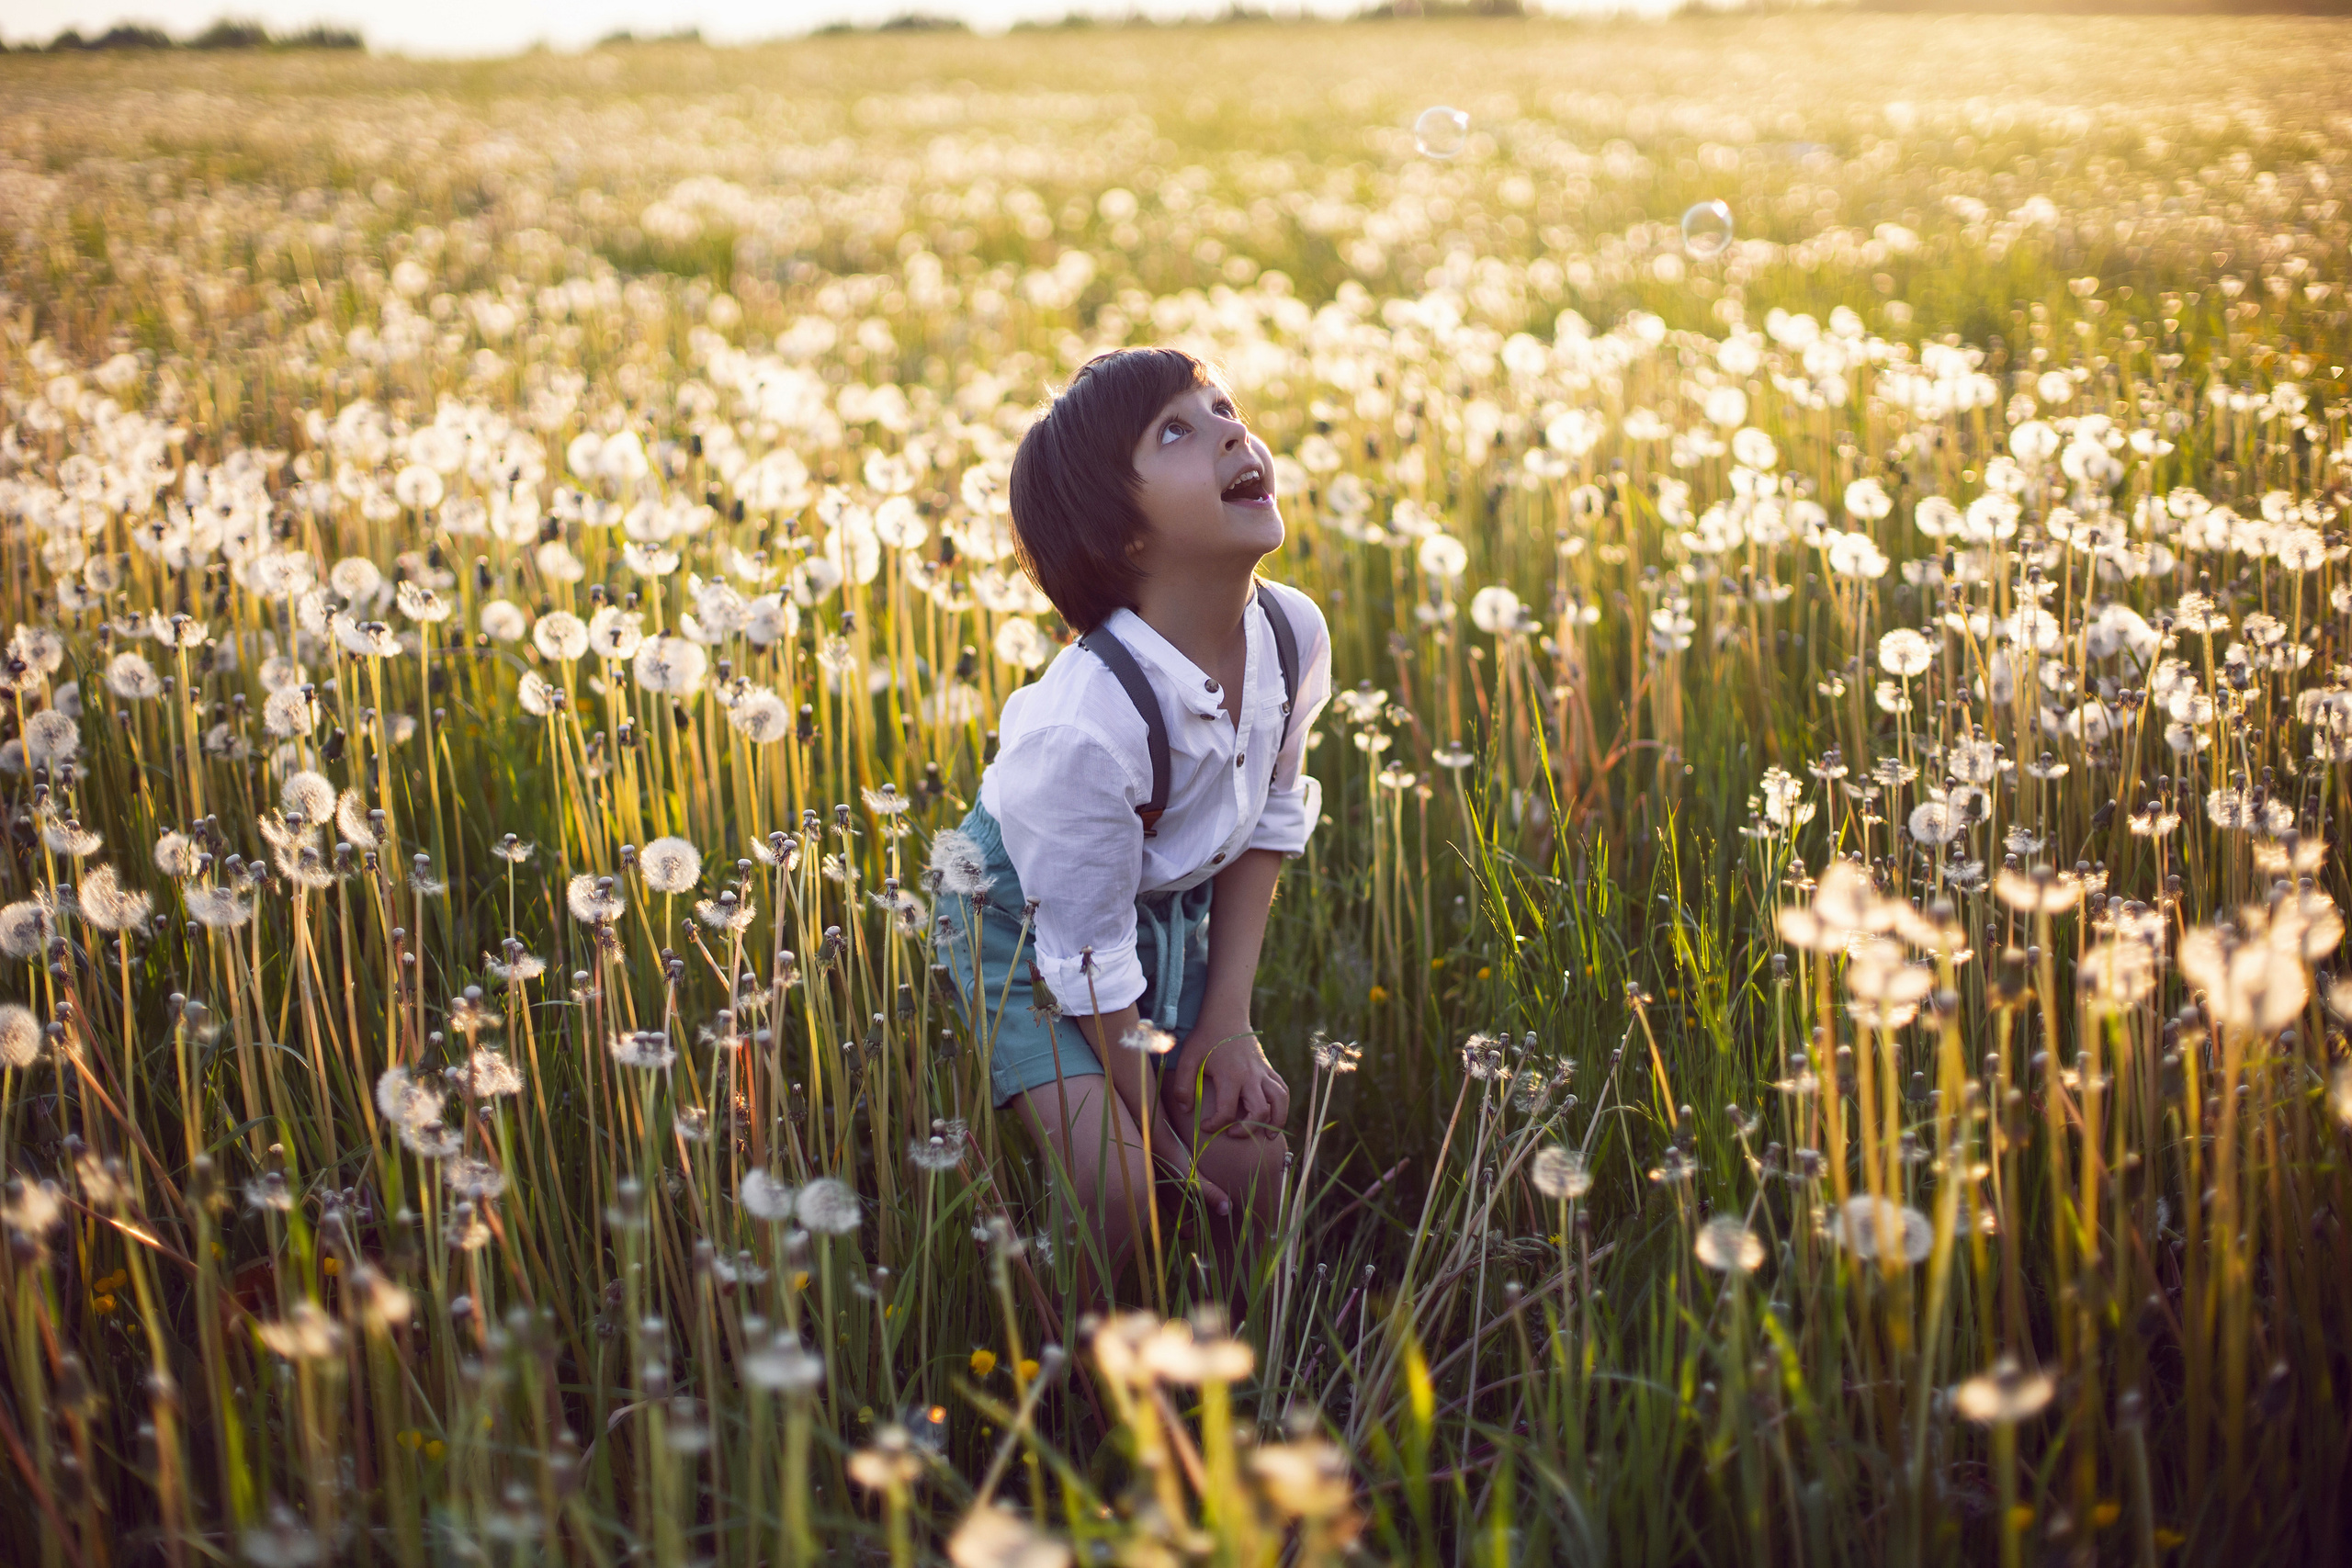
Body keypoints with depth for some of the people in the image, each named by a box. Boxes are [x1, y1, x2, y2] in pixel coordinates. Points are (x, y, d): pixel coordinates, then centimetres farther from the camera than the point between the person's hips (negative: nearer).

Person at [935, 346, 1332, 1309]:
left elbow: (1269, 823, -2)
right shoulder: (1081, 727, -39)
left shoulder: (1296, 635, -20)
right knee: (1116, 1188, -19)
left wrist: (1228, 1020, -5)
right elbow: (1091, 964, -26)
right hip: (1026, 920, -6)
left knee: (1253, 1157, -1)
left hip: (1173, 907, 6)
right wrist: (1160, 1132, -14)